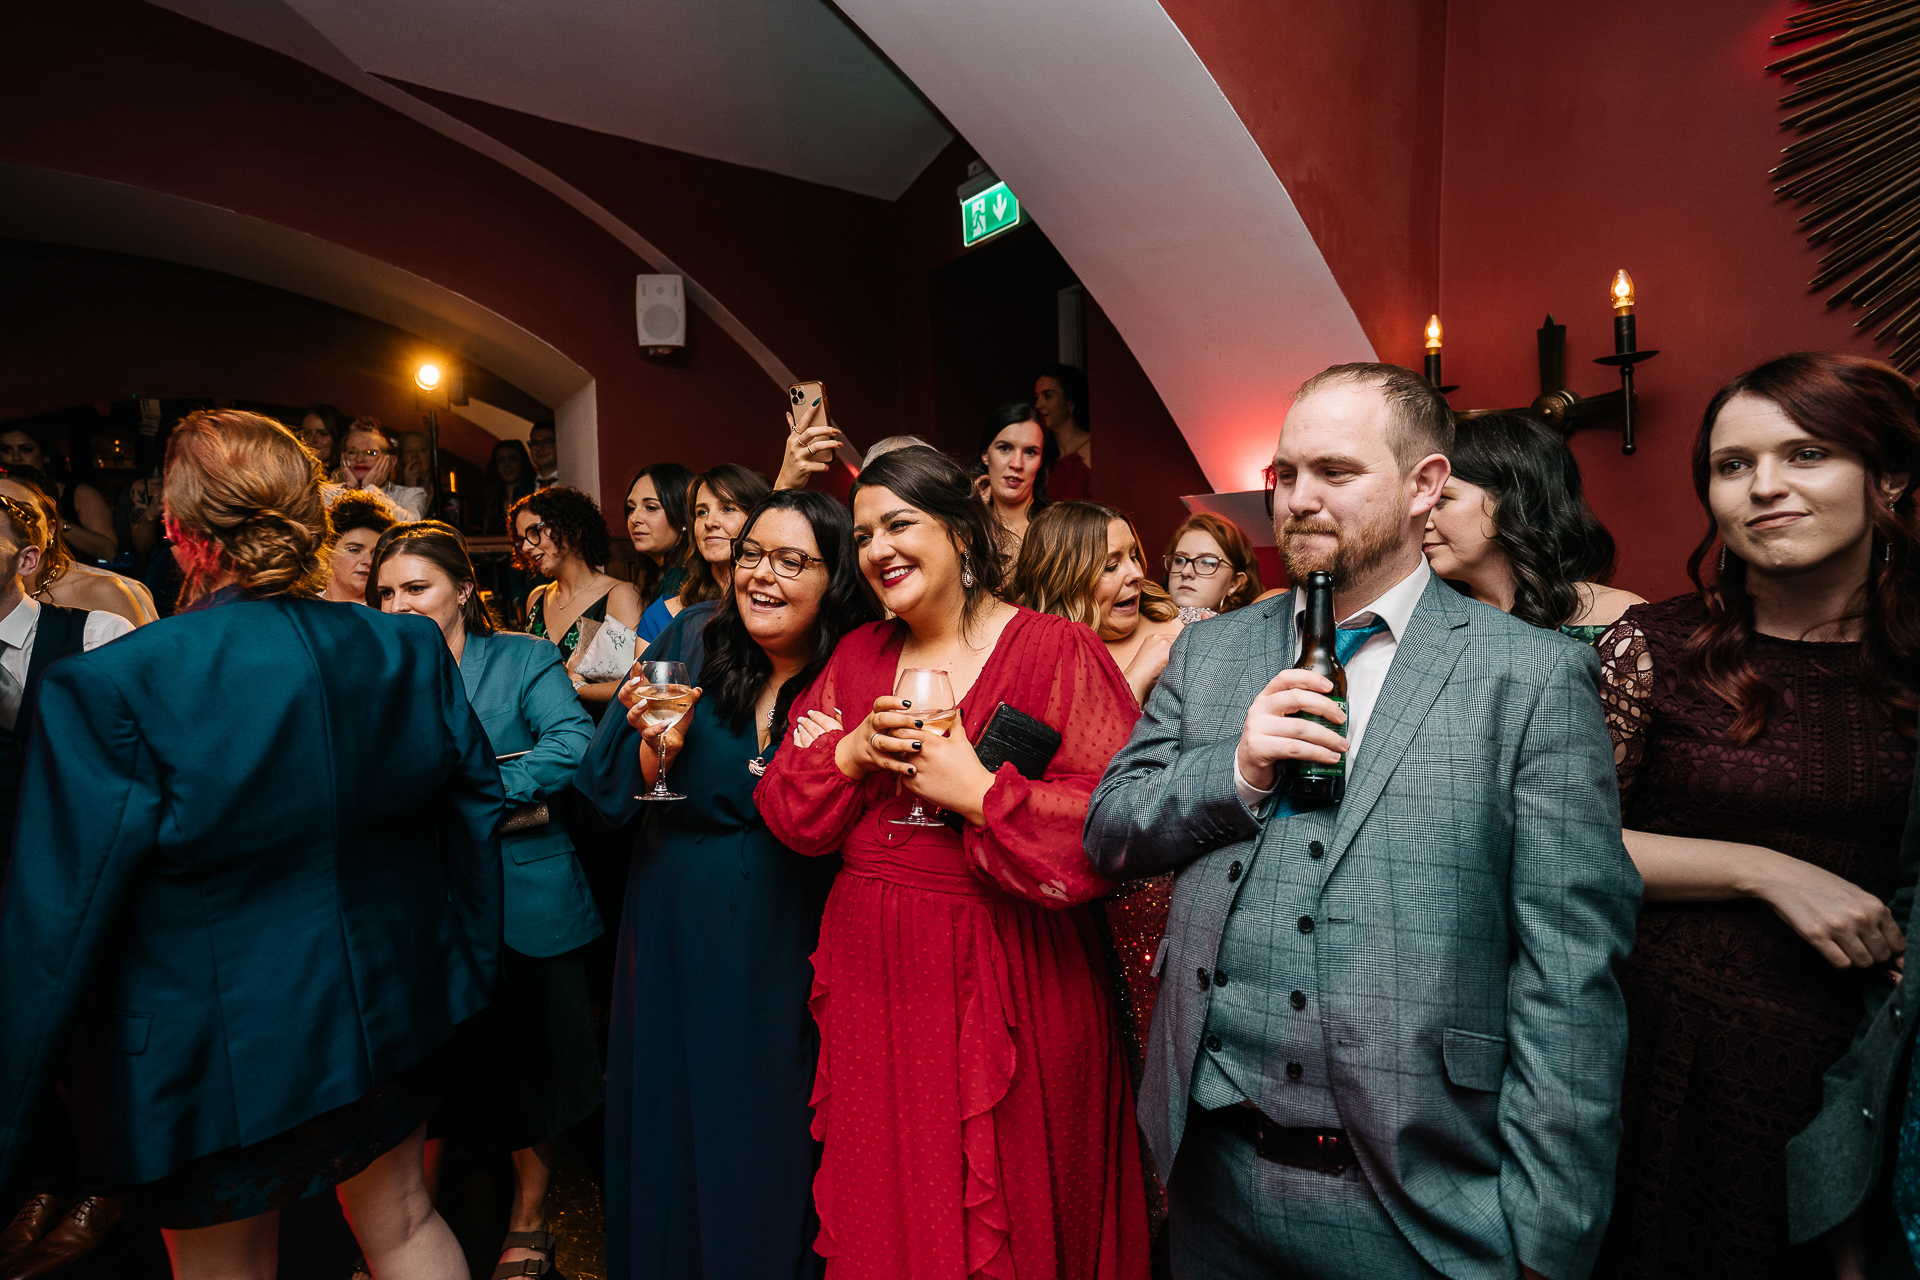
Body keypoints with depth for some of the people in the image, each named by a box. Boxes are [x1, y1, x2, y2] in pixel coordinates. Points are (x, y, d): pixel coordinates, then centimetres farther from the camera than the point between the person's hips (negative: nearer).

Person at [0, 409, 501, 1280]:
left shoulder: (109, 689, -23)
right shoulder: (410, 651, -10)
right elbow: (475, 814, -1)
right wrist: (468, 972, 14)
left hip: (213, 1064, -3)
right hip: (391, 1021, 4)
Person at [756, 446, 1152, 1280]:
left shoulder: (1054, 650, -10)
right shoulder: (857, 658, 8)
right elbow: (787, 815, 5)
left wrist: (980, 792, -20)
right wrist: (851, 754, -12)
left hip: (1005, 982, -4)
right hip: (871, 976, 5)